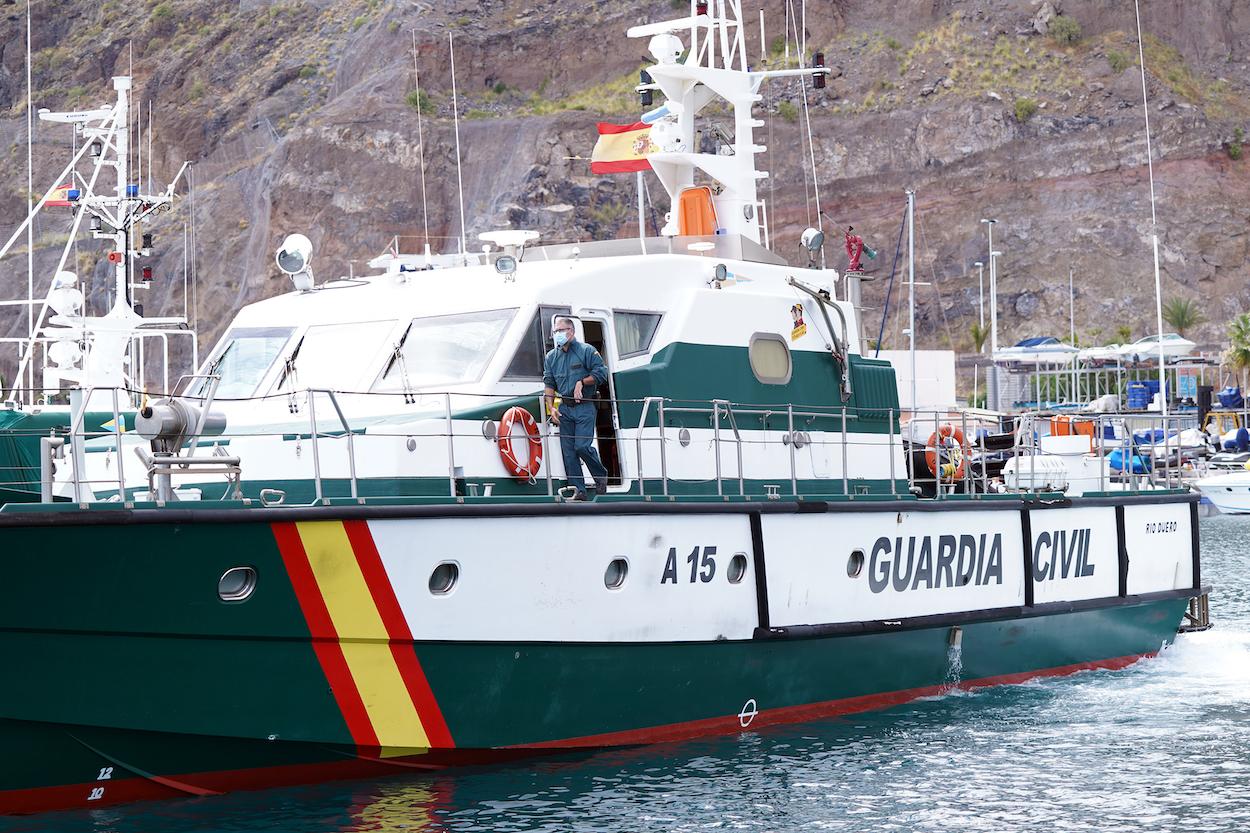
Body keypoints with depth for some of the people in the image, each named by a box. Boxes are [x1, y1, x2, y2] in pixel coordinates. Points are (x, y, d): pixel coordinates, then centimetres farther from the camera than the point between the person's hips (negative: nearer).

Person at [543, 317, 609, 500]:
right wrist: (551, 408, -1)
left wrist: (582, 382, -12)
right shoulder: (551, 357, 12)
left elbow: (601, 374, -3)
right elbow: (549, 384, 10)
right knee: (568, 451, 0)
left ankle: (601, 475, 12)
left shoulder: (586, 351, -2)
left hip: (584, 408, -5)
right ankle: (579, 490, 6)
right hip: (564, 409, 5)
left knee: (582, 446, -14)